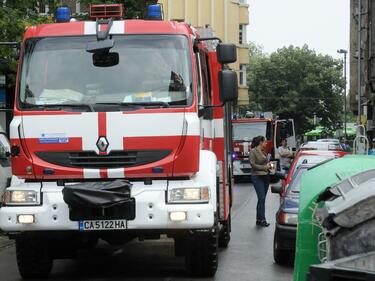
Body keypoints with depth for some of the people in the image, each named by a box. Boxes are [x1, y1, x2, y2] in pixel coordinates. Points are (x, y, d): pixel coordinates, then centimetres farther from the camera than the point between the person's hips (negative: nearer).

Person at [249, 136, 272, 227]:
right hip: (257, 177, -8)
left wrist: (269, 165, 5)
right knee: (261, 198, -12)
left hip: (265, 176, 8)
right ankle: (262, 219, -10)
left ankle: (259, 219, 14)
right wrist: (264, 167, -13)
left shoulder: (263, 152, 15)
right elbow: (253, 164, -13)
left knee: (262, 199, 8)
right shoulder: (253, 152, -8)